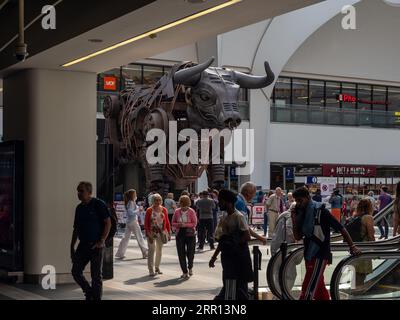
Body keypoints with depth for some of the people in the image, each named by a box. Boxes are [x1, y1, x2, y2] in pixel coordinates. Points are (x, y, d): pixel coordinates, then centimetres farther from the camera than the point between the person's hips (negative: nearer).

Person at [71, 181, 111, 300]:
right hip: (83, 245, 7)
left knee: (96, 275, -2)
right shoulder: (79, 208, 12)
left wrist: (102, 241, -16)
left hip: (96, 245, -6)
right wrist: (72, 247, 14)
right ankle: (89, 293, 22)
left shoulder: (98, 204, -7)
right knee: (76, 271, 3)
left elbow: (108, 223, -10)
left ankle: (96, 297, 9)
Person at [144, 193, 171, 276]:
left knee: (159, 251, 13)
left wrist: (169, 232, 4)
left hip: (161, 233, 4)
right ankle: (151, 269, -2)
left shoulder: (164, 210, 4)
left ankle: (157, 268, 26)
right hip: (152, 233, -4)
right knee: (151, 250, -6)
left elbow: (167, 221, 9)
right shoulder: (149, 210, -6)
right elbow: (146, 223, -6)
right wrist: (148, 234, -13)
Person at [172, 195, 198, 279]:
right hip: (180, 234, 2)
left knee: (190, 253, 0)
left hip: (190, 234, -2)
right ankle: (185, 272, 10)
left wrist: (186, 225, -19)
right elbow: (173, 223, 8)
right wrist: (178, 224, -13)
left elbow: (194, 223, -6)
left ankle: (190, 268, 30)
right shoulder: (177, 212, 3)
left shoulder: (191, 211, -4)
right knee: (181, 254, 0)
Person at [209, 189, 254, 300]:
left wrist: (232, 243, -15)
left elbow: (247, 236, -19)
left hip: (238, 256, -9)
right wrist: (214, 257, 18)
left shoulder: (238, 217, -12)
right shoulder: (224, 218, 13)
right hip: (228, 256, 9)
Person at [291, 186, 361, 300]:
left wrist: (352, 246, -10)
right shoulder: (302, 214, 8)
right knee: (319, 288, 15)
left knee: (308, 291, -11)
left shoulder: (320, 212, -13)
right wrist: (294, 220, -4)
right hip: (309, 255, 8)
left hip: (319, 256, -8)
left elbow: (341, 229, -9)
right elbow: (298, 237, 8)